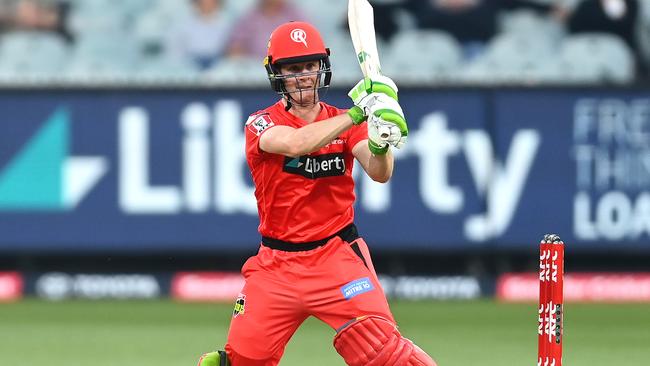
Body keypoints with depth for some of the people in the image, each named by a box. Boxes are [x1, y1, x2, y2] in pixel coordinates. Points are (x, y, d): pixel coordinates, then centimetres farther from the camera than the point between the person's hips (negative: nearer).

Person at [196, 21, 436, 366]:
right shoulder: (261, 124, -4)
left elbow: (379, 173, -14)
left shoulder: (343, 123, 3)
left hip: (337, 257, 0)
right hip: (276, 265, 0)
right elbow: (295, 143, -27)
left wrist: (380, 143, -36)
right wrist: (357, 113, -33)